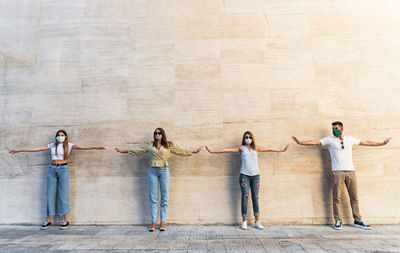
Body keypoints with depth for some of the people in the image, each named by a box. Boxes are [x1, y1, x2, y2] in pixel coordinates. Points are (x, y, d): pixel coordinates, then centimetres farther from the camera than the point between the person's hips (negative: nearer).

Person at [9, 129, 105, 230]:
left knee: (63, 194, -3)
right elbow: (36, 149, 11)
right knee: (50, 194, 4)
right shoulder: (52, 145, 10)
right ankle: (48, 221, 13)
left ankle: (66, 221, 2)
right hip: (52, 169, 3)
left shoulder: (69, 145, 3)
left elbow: (82, 148, -11)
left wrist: (95, 147, -26)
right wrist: (19, 150, 11)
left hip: (63, 169, -3)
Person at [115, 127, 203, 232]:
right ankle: (153, 222, 8)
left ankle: (162, 222, 8)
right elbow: (137, 151, 17)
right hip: (152, 171, 1)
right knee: (153, 198, 2)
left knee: (164, 197, 1)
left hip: (164, 170, -1)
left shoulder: (169, 145, 9)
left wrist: (194, 151, 5)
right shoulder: (149, 145, 12)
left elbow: (181, 151, 10)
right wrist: (122, 151, 18)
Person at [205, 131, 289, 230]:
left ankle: (257, 222, 10)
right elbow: (227, 150, -1)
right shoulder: (241, 148, 5)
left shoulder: (256, 148, 12)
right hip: (244, 175, -2)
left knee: (255, 198, 4)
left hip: (255, 175, 2)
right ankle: (244, 222, 4)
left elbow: (269, 149, 19)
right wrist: (212, 151, -8)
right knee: (245, 197, -3)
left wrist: (282, 150, 24)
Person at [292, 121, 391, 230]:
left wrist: (382, 143, 29)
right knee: (337, 197, -3)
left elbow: (366, 142, 24)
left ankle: (357, 220, 18)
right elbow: (314, 142, -2)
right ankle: (338, 221, 5)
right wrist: (300, 142, -14)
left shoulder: (350, 139, 15)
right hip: (338, 172, -3)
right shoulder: (329, 140, 6)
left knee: (354, 197, 6)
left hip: (351, 171, 3)